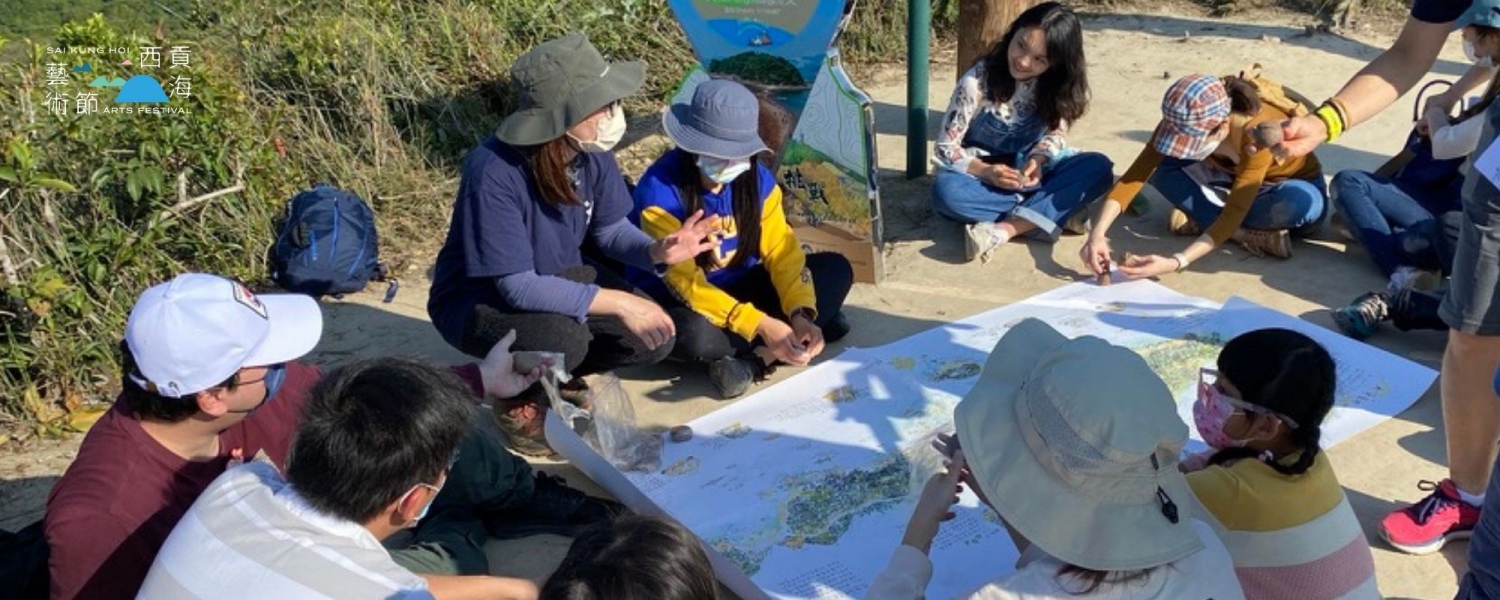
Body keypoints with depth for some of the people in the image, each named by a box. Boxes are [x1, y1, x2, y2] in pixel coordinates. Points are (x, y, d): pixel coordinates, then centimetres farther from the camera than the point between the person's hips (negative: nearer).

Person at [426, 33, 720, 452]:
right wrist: (618, 302, -36)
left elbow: (611, 229, -1)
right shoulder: (493, 174, -34)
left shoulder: (591, 151, -15)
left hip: (558, 279, 6)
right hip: (478, 300, -6)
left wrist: (657, 252, -23)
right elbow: (517, 287, -34)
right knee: (565, 338, -36)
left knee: (653, 337, -11)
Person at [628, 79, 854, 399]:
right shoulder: (660, 190, -24)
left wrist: (802, 315, -27)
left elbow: (781, 250, -8)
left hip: (740, 289, 6)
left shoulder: (757, 178, -7)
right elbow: (683, 281, -28)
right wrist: (761, 325, -36)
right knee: (694, 334, -41)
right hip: (675, 301, -6)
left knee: (835, 268, -10)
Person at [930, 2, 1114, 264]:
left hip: (1028, 174, 3)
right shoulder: (977, 82, -19)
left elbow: (1056, 133, 0)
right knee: (946, 190, -38)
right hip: (982, 174, -3)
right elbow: (945, 150, -16)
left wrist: (1037, 160, -23)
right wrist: (986, 172, -32)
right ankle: (1056, 212, -27)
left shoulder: (1058, 85, -9)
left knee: (1099, 167, -24)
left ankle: (1004, 229, -34)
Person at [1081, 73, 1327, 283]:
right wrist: (1098, 232, -41)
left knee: (1303, 203, -41)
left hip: (1296, 187, -4)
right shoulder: (1184, 124, -24)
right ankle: (1249, 234, -18)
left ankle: (1202, 220, -21)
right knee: (1162, 167, -21)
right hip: (1240, 182, 5)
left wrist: (1175, 263, -50)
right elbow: (1135, 175, -27)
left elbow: (1232, 215, -40)